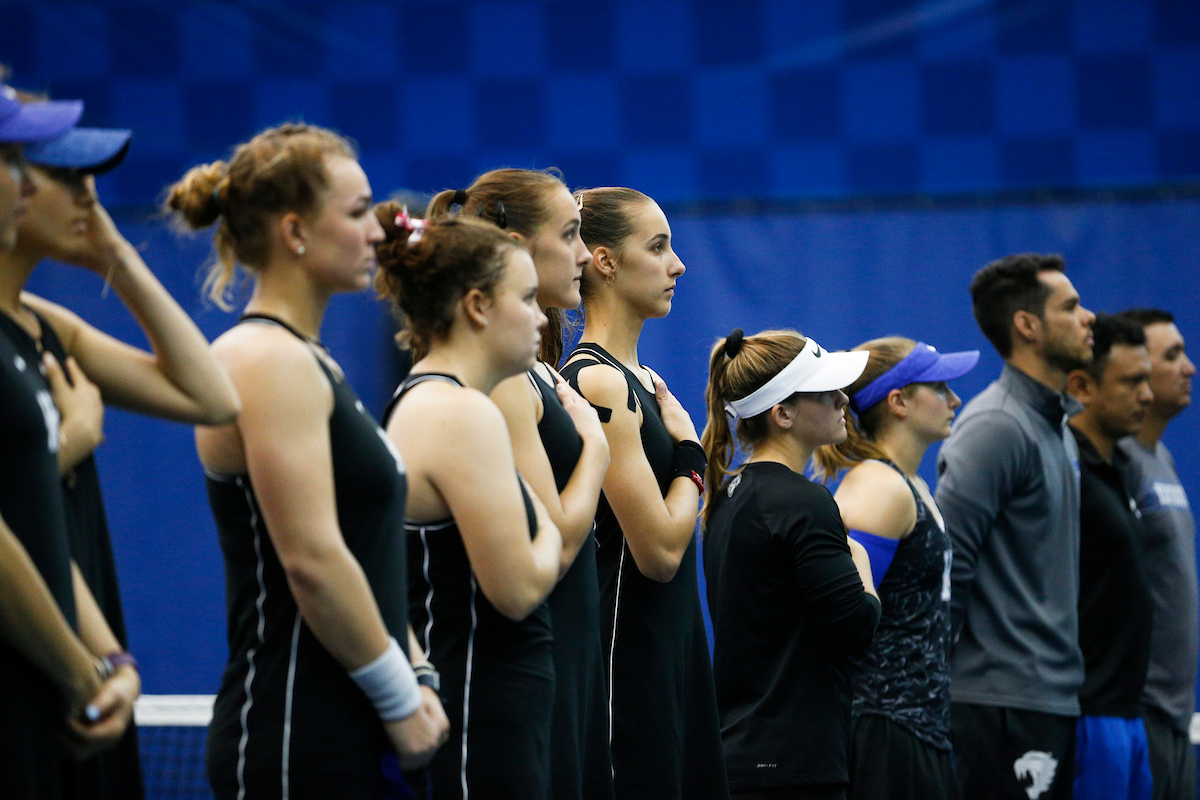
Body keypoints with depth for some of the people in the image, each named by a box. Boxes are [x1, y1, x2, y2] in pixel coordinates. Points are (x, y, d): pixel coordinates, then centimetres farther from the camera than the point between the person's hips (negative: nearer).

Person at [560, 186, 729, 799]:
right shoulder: (599, 384, -14)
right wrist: (689, 454, -4)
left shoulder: (640, 380, 15)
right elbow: (660, 552, -18)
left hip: (671, 651, 10)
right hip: (625, 655, -10)